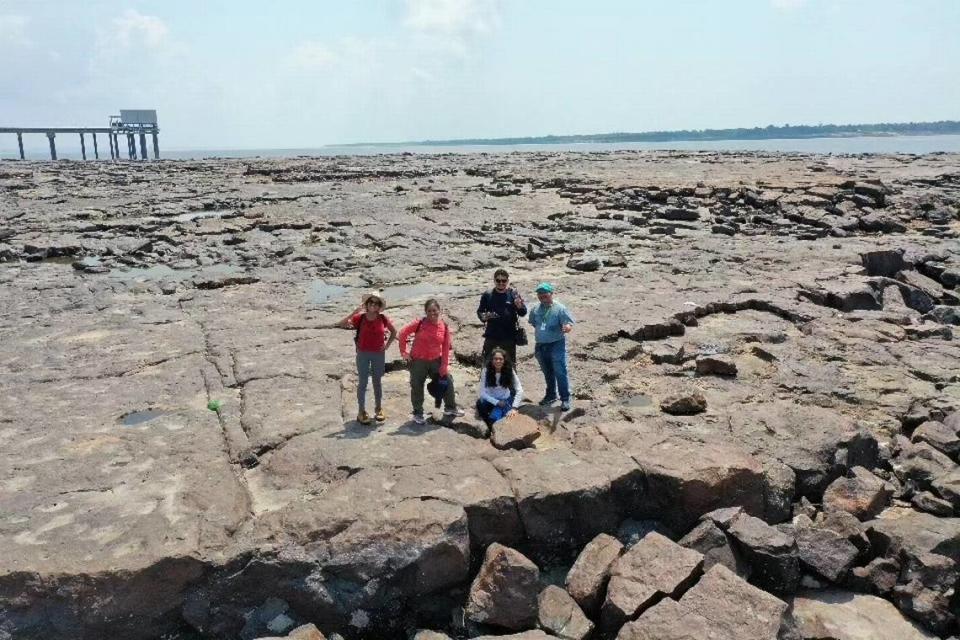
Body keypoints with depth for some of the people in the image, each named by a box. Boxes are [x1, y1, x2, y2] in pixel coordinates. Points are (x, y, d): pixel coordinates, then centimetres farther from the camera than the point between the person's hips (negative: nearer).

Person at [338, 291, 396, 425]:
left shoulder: (383, 319, -5)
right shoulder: (360, 317, -9)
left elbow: (394, 332, 10)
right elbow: (342, 324, -20)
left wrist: (387, 345, 1)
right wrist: (354, 311, -25)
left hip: (379, 354, 1)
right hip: (363, 354, -1)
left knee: (377, 382, 13)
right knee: (362, 383, 4)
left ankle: (378, 408, 27)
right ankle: (361, 411, 14)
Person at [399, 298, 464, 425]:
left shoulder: (444, 326, -6)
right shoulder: (419, 323, -13)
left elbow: (446, 347, -2)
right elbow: (403, 333, -6)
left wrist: (444, 365, -4)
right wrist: (403, 352, -7)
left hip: (435, 360, 3)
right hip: (418, 361, -3)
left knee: (447, 381, 8)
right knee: (417, 387, 6)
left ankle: (450, 408, 27)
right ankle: (418, 414, 22)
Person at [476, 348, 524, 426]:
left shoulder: (509, 371, -16)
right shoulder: (486, 371, -17)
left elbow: (520, 390, -18)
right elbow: (483, 392, -15)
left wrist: (514, 408, -27)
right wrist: (497, 402, -22)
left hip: (505, 400, -1)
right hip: (491, 400, 1)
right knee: (480, 403, -34)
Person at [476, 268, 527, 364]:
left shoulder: (513, 294, 0)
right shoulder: (487, 295, 2)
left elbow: (523, 313, -2)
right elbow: (480, 311, 10)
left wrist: (520, 307, -25)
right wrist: (483, 316, -13)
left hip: (509, 337, 0)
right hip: (491, 337, 0)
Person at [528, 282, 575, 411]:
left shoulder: (559, 308, -9)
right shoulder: (535, 309, 7)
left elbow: (569, 324, -15)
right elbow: (532, 323, 23)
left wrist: (567, 328, -33)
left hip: (556, 344, -5)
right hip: (540, 346, 5)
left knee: (560, 372, -7)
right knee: (547, 373, 18)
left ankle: (565, 399, 0)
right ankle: (551, 395, 32)